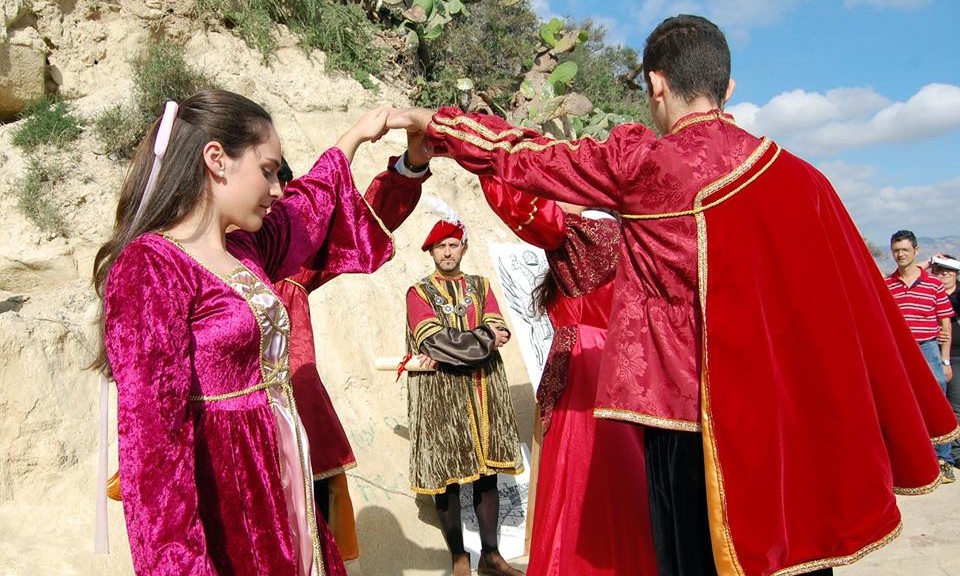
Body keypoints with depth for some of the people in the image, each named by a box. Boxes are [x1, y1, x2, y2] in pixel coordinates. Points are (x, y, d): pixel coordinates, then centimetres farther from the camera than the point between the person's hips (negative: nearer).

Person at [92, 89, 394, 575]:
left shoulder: (244, 248, 8)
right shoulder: (149, 268, -16)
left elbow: (306, 209, 28)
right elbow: (150, 430, -22)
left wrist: (355, 136, 35)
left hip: (279, 476, 8)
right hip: (219, 495, -8)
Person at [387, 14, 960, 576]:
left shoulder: (642, 163, -10)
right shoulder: (799, 177, 2)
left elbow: (524, 157, -2)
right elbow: (856, 307, 6)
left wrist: (427, 119, 13)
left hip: (695, 416, -4)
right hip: (795, 423, 5)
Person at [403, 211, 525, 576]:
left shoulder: (480, 286, 14)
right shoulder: (419, 292, 3)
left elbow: (497, 336, -1)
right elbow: (433, 341, -11)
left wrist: (449, 349, -13)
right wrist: (483, 337, -7)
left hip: (484, 391, 3)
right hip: (439, 393, -3)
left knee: (487, 472, 7)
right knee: (447, 476, 1)